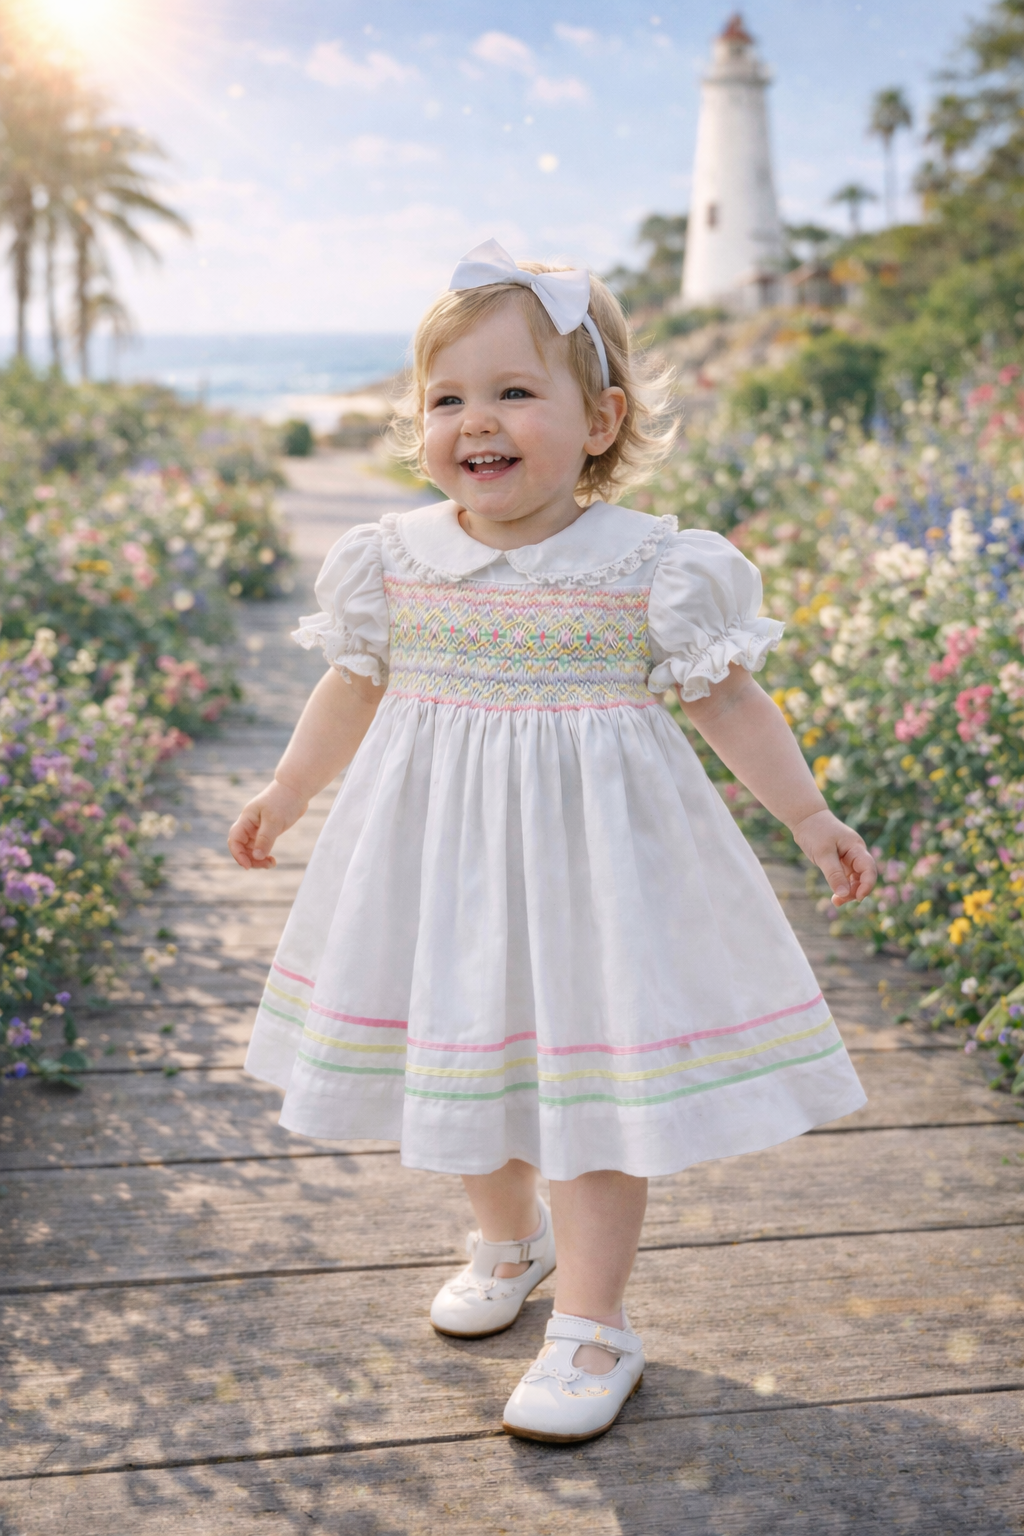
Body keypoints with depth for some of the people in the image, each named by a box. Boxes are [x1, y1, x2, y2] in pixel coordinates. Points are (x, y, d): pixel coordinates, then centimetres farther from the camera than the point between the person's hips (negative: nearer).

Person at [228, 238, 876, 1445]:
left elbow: (728, 700, -1)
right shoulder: (394, 561, -2)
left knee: (593, 1066, 1)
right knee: (468, 1057, 17)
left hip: (591, 850, -3)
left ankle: (591, 1324, 17)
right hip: (440, 849, 4)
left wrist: (810, 818, 0)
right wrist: (284, 795, 22)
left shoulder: (651, 567, -11)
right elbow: (352, 689, 13)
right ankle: (506, 1236, 44)